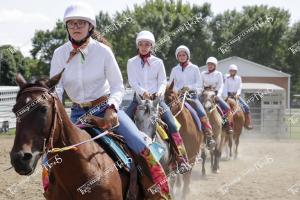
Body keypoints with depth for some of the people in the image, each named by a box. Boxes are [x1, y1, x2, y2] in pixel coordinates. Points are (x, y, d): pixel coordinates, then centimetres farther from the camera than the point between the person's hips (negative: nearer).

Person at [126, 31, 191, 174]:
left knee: (172, 124, -19)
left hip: (156, 98, -1)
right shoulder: (131, 62, 6)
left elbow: (163, 82, 4)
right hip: (139, 98, 1)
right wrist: (143, 92, -23)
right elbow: (132, 82, -4)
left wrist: (159, 92, -18)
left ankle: (182, 160, -18)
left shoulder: (158, 62, 8)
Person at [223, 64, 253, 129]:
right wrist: (226, 96, -14)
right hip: (229, 94, -1)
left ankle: (248, 123, -10)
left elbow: (239, 87, -1)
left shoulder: (238, 78, 6)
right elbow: (225, 88, -1)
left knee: (246, 107, -13)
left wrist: (237, 94, -18)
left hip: (236, 95, 1)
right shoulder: (227, 79, 4)